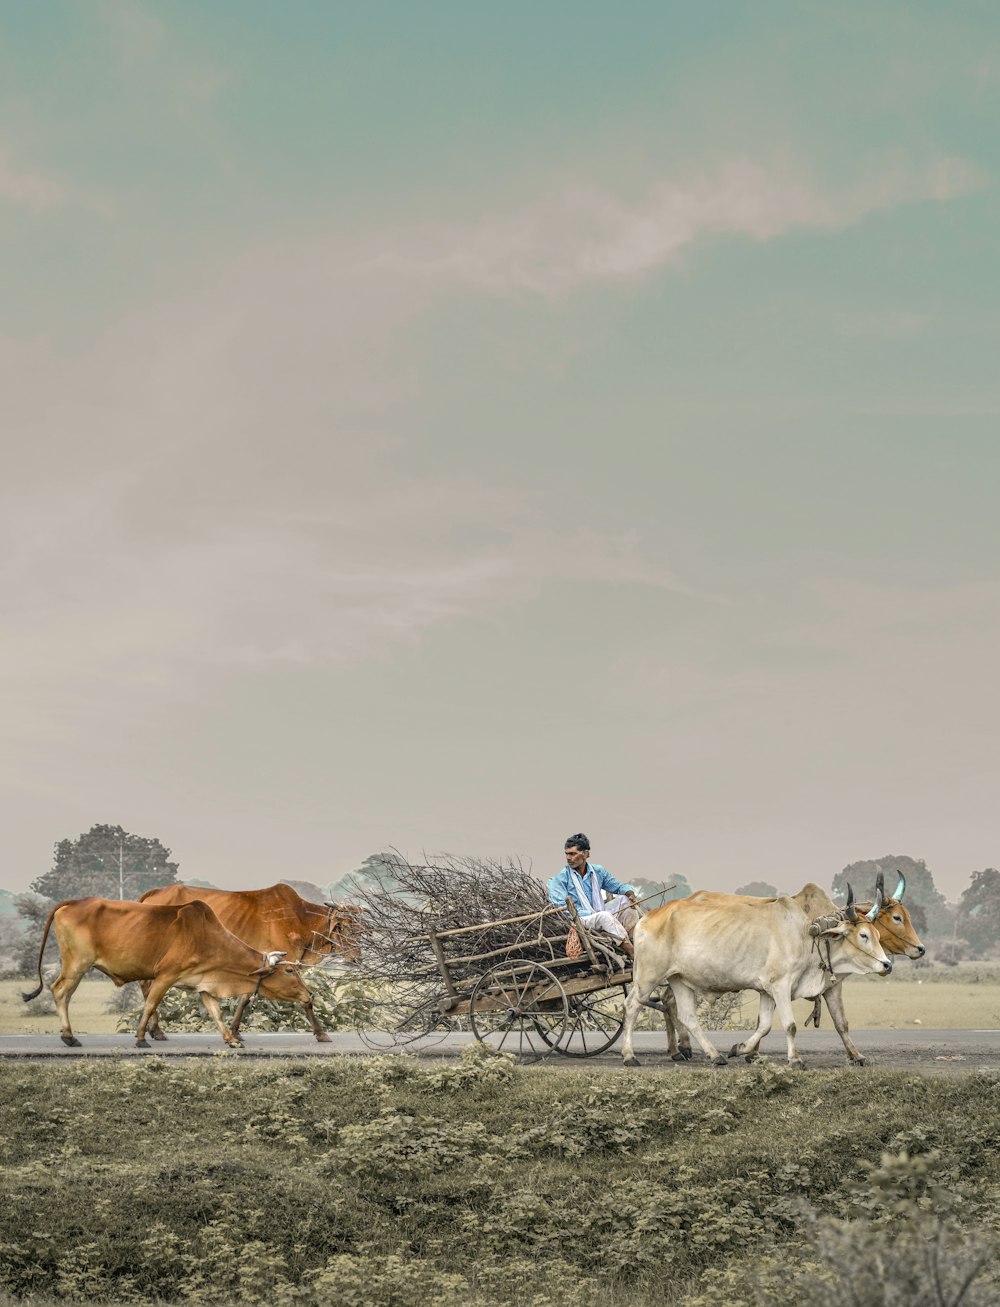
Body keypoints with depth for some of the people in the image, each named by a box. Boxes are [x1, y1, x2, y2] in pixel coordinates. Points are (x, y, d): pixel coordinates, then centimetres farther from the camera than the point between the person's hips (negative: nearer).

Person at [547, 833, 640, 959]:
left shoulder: (598, 871, 10)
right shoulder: (561, 878, -5)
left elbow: (617, 886, 19)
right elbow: (562, 906, -13)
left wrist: (630, 893, -6)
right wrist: (590, 914, -21)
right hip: (580, 919, -6)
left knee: (625, 900, -5)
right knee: (605, 916, -33)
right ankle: (633, 954, -36)